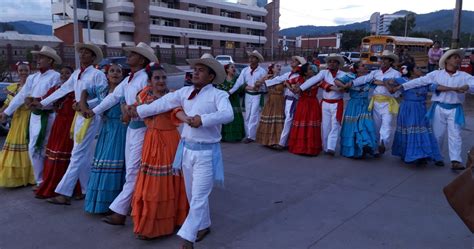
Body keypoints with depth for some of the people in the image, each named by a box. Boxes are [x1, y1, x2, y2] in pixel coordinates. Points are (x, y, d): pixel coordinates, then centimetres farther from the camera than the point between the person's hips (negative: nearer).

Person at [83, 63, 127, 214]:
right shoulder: (101, 89, 11)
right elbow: (85, 92, 24)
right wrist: (83, 106, 10)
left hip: (120, 129, -6)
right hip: (105, 129, 6)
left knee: (115, 163, -6)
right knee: (102, 162, 10)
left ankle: (113, 204, 2)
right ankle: (100, 201, 22)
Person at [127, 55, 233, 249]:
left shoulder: (218, 95, -12)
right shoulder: (185, 92, 5)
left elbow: (228, 115, -28)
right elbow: (163, 103, 8)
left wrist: (203, 120, -36)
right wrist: (139, 111, 10)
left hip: (207, 152, -6)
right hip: (187, 149, 6)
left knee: (199, 196, -2)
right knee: (192, 194, 18)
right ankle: (204, 226, 38)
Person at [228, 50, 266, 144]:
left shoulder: (262, 71, -9)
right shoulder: (245, 70, 0)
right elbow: (239, 82, -4)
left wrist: (254, 87, -18)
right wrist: (230, 92, -12)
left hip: (257, 95, -4)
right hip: (248, 95, 4)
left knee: (253, 115, -3)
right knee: (247, 115, 11)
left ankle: (251, 136, 4)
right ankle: (248, 134, 22)